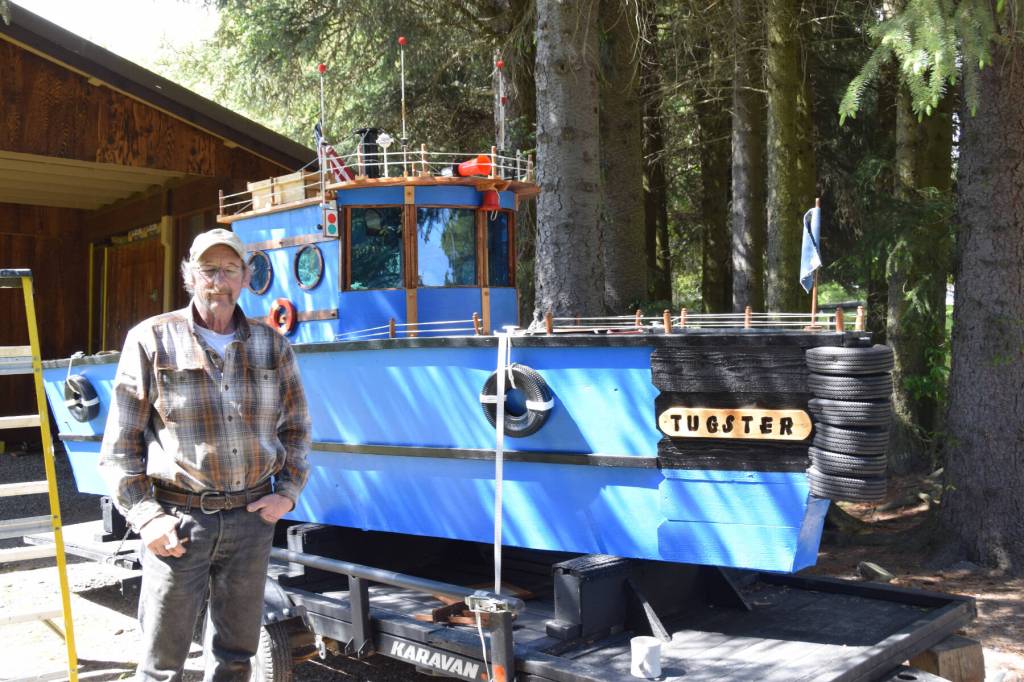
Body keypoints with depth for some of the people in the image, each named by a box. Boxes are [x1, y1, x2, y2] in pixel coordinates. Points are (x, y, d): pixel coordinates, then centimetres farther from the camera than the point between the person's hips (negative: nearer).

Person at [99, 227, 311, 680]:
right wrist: (145, 517, -10)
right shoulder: (152, 340, -3)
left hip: (252, 517, 3)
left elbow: (295, 426, 15)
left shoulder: (272, 346, 6)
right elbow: (120, 443, -3)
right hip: (178, 519, -3)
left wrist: (287, 491, 3)